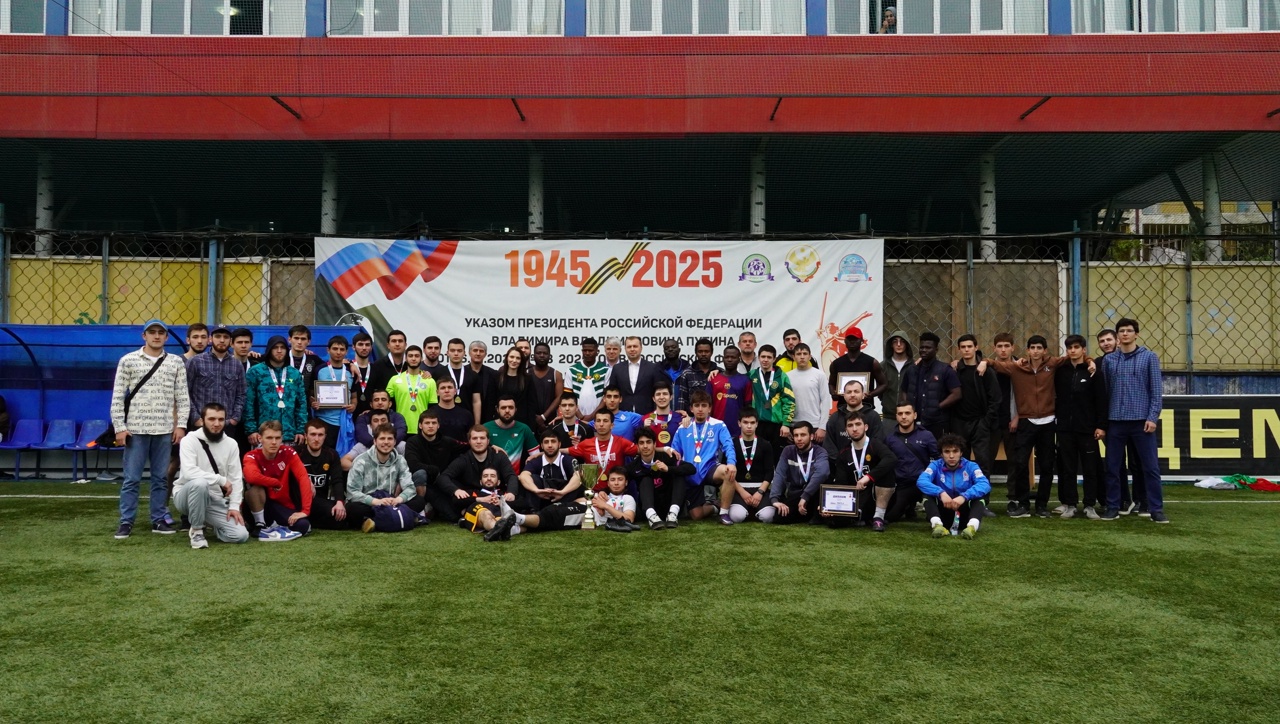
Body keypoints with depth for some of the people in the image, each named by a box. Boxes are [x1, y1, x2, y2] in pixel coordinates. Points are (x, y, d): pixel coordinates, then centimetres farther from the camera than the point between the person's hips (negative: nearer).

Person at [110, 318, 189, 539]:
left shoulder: (176, 362, 7)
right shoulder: (128, 360, 2)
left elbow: (182, 397, 7)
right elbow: (117, 396, 1)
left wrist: (181, 424, 0)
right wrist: (119, 427, -4)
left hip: (164, 430, 2)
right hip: (135, 429, -2)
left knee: (161, 477, 8)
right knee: (131, 478, 1)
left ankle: (159, 520, 15)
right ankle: (126, 522, 9)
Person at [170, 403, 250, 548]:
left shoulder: (231, 444, 2)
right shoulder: (190, 440, -12)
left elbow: (236, 478, 0)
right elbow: (189, 472, -27)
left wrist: (234, 506, -10)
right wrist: (221, 480, -23)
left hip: (215, 500, 4)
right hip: (186, 495, -4)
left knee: (240, 535, -14)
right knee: (200, 483, -40)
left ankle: (206, 522, 18)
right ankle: (197, 530, -16)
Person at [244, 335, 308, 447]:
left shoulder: (295, 374, 11)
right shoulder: (256, 372, 2)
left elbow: (301, 403, 10)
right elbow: (248, 403, -2)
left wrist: (301, 430, 3)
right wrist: (251, 430, -8)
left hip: (290, 435, 3)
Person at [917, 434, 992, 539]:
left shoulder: (971, 466, -4)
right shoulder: (936, 465, -4)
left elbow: (985, 484, -24)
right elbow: (921, 481, -24)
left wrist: (964, 496, -38)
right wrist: (941, 493, -39)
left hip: (965, 514, 0)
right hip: (943, 513, 0)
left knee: (982, 490, -23)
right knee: (927, 491, -22)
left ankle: (972, 526, -45)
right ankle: (937, 525, -43)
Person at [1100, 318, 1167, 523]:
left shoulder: (1149, 357, 2)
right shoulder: (1108, 360, 8)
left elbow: (1156, 390, -1)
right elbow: (1104, 390, 9)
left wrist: (1153, 416, -9)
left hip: (1142, 421, -2)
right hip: (1115, 421, 2)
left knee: (1150, 467, 0)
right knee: (1113, 467, 6)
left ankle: (1156, 509, 7)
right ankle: (1112, 508, 14)